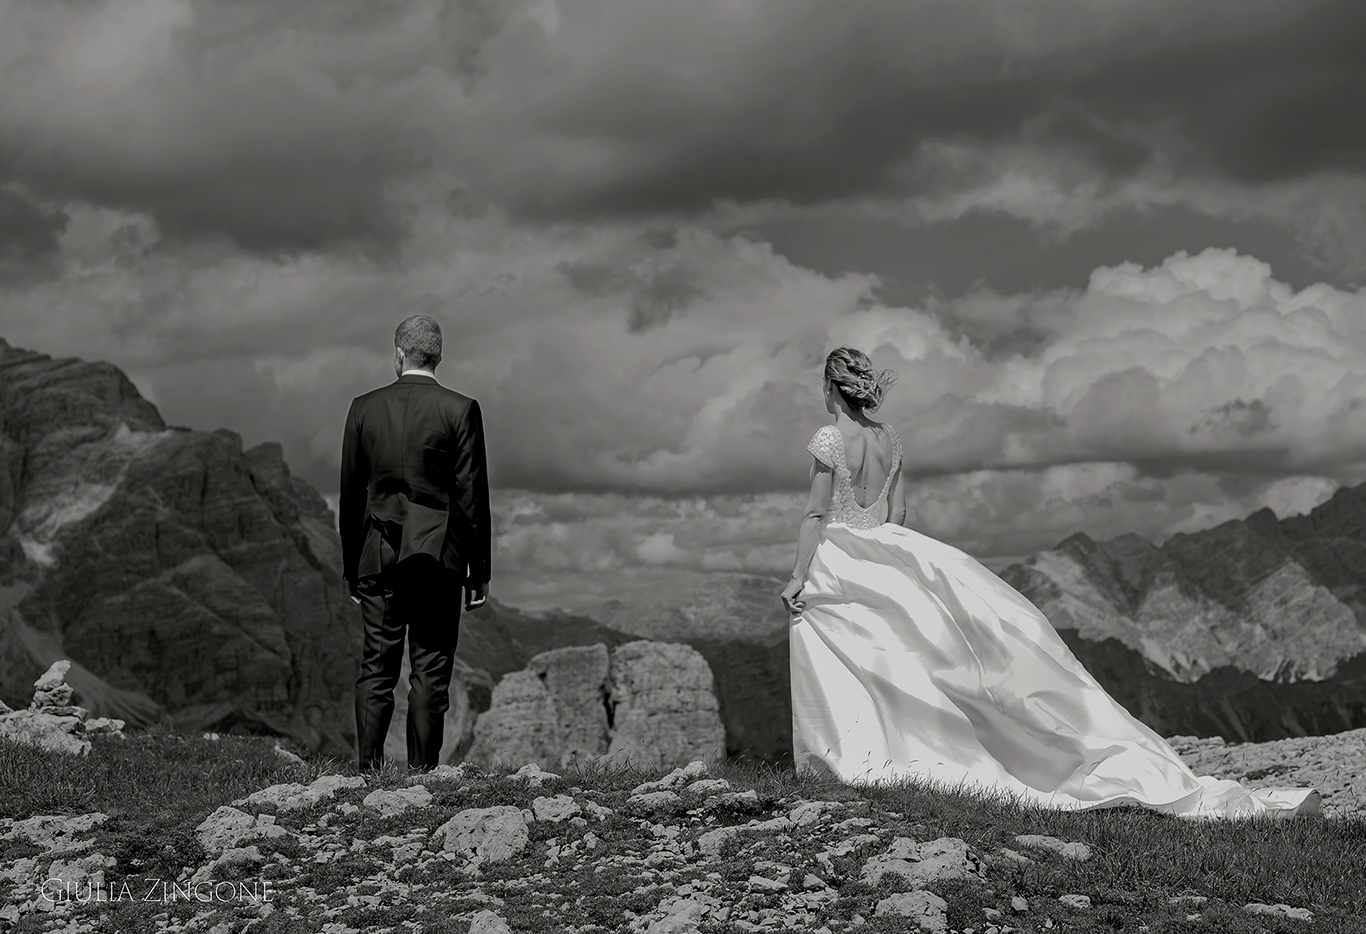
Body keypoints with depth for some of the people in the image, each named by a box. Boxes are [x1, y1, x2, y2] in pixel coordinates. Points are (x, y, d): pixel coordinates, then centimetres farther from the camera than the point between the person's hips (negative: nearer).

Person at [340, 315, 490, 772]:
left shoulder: (364, 408, 3)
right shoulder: (460, 410, -4)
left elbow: (350, 494, 7)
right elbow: (472, 496, -4)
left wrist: (351, 566, 14)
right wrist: (480, 569, 2)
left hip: (379, 559, 2)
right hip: (439, 561, -2)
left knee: (375, 672, 5)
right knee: (430, 674, 2)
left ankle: (368, 770, 0)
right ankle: (421, 771, 1)